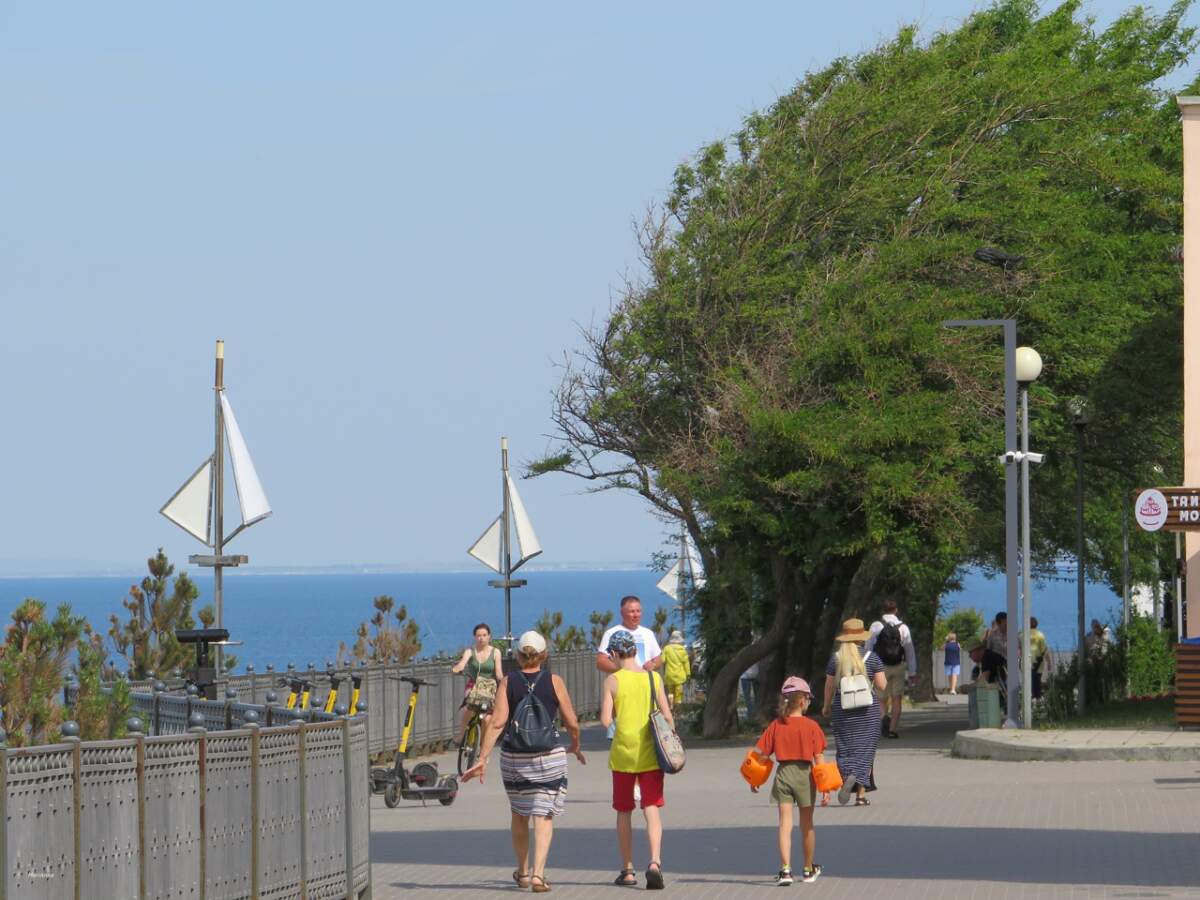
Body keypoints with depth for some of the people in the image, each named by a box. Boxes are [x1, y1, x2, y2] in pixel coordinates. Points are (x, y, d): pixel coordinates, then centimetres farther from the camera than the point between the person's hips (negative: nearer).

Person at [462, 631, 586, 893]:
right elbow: (572, 724, -1)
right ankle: (538, 874, -14)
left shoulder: (508, 682, -2)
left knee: (519, 814, 19)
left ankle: (523, 872, 31)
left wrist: (482, 758, -11)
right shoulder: (554, 682, -3)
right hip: (549, 756, -2)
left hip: (513, 757, 2)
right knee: (543, 816, 1)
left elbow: (497, 722, -11)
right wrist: (575, 747, 19)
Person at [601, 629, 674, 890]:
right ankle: (654, 862, -23)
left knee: (624, 812, 13)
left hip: (623, 754, -1)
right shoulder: (653, 678, 0)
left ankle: (628, 870, 18)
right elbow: (667, 716, -2)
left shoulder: (612, 681, -7)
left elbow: (605, 720, -12)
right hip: (650, 755, 1)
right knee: (652, 809, -2)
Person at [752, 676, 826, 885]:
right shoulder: (811, 726, -8)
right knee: (807, 824, 13)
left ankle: (785, 869, -12)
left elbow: (759, 753, -2)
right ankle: (808, 870, 26)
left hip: (783, 773, 1)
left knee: (785, 823, 1)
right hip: (804, 774, -1)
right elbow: (819, 758, -10)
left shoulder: (776, 726, -2)